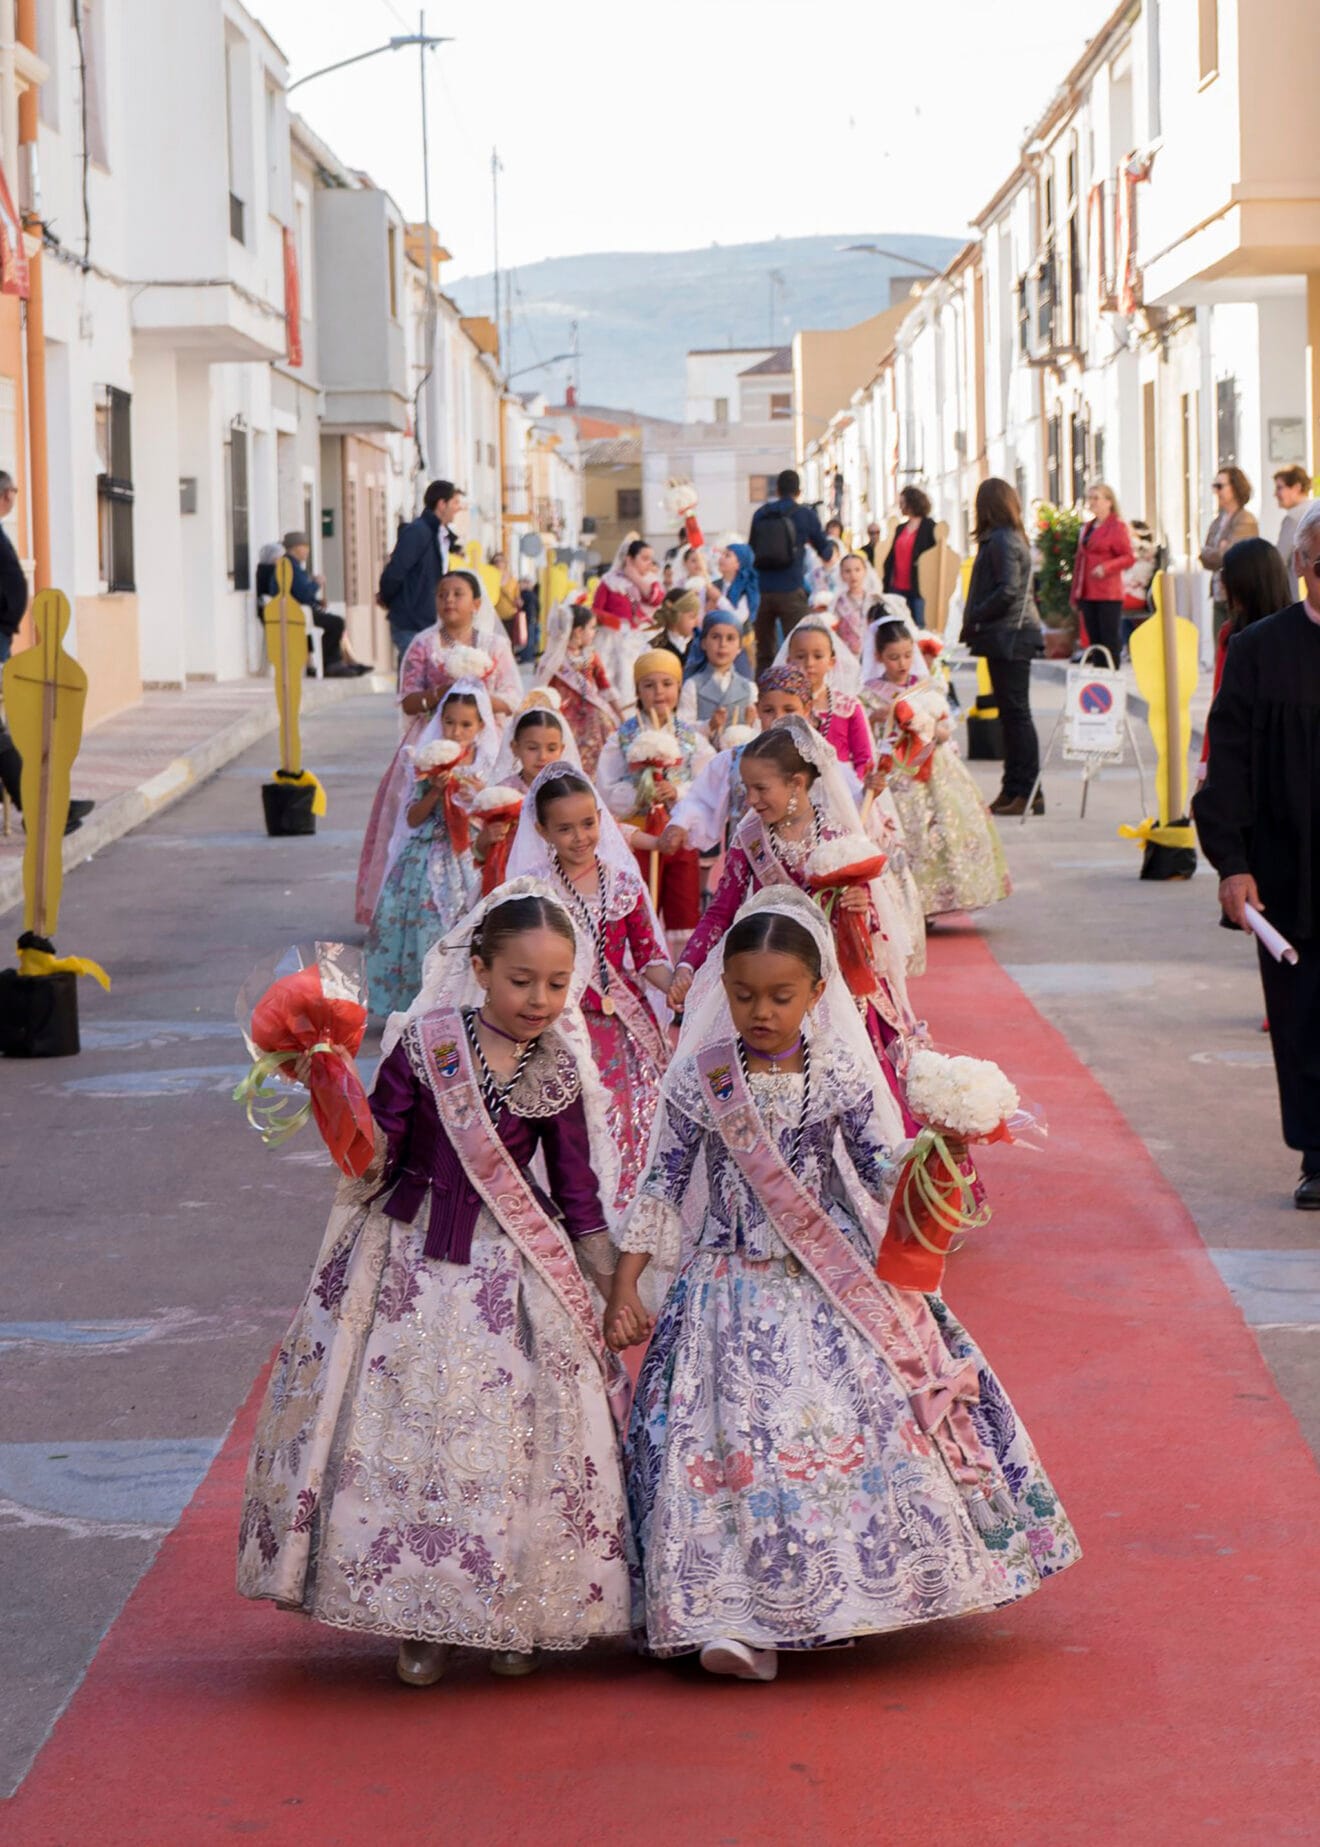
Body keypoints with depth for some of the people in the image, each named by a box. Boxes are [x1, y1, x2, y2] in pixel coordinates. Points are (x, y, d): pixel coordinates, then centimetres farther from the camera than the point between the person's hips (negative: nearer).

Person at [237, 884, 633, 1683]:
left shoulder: (560, 1071, -2)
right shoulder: (423, 1045, -8)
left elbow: (578, 1187, 7)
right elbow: (373, 1154, -6)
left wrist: (617, 1283, 8)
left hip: (514, 1271, 1)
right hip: (411, 1258, -1)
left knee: (518, 1432, 3)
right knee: (405, 1423, 0)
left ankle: (513, 1615, 21)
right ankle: (423, 1621, 14)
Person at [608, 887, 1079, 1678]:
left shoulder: (841, 1076, -3)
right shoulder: (698, 1081, -3)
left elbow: (885, 1170, 2)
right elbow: (663, 1184, 2)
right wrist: (625, 1286, 0)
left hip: (834, 1284, 1)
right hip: (735, 1289, 0)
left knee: (865, 1427, -5)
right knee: (736, 1443, -5)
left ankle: (859, 1586, 10)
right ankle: (742, 1618, -2)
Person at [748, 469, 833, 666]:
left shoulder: (760, 514, 8)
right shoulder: (806, 515, -1)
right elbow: (825, 550, 9)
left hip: (762, 590, 4)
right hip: (791, 590, -4)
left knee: (763, 650, 11)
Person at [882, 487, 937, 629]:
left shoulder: (929, 527, -3)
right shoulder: (901, 529, 16)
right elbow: (891, 557, 15)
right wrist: (886, 584, 9)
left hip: (917, 588, -6)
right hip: (898, 588, 6)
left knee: (919, 626, -7)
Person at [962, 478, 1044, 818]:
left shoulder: (1001, 541, -14)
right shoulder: (1012, 538, 16)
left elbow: (1007, 590, -22)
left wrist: (973, 619, -12)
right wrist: (974, 621, 11)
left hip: (1008, 637, -10)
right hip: (1011, 637, 10)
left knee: (1015, 713, -8)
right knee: (1011, 713, 12)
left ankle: (1028, 792, -7)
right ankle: (1014, 789, 16)